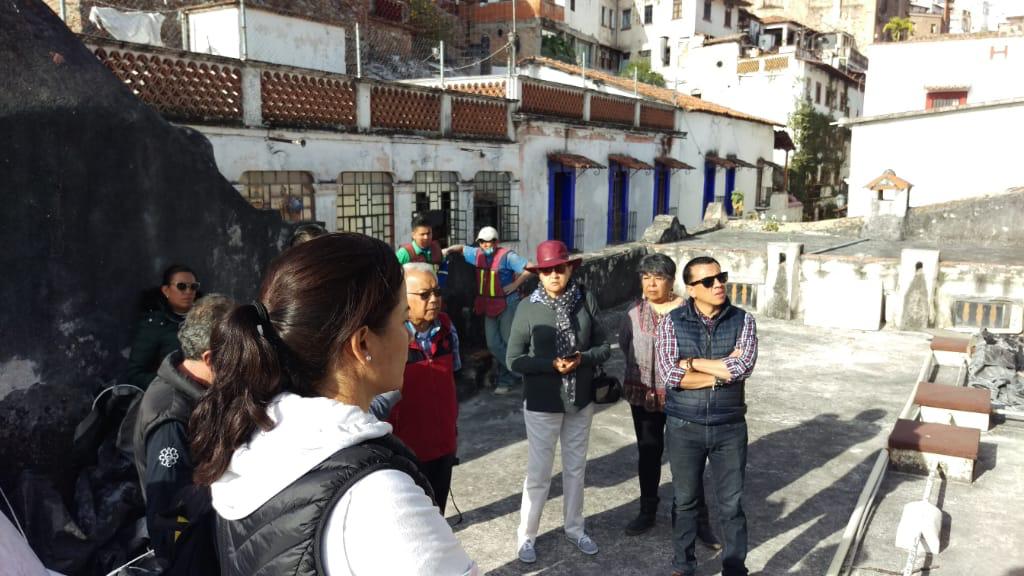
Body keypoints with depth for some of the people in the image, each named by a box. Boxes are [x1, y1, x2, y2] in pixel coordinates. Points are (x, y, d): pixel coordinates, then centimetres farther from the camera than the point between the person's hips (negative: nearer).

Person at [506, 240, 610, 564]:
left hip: (581, 401, 3)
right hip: (542, 403, -3)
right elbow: (514, 360, -12)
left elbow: (604, 346, -1)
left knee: (576, 469, 19)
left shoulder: (586, 300, -7)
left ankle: (574, 529, 39)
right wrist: (552, 365, -23)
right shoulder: (528, 308, -13)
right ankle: (526, 536, 28)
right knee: (538, 473, 8)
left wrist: (582, 360, -19)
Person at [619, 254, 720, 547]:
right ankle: (647, 512, 31)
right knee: (648, 453, 16)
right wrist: (643, 368, 3)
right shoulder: (636, 311, 0)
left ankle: (700, 520, 14)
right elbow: (624, 343, 8)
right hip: (644, 395, 4)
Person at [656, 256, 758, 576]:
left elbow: (743, 368, -18)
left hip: (730, 427, 0)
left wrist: (692, 362, -14)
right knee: (685, 501, 15)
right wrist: (723, 371, -14)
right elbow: (670, 375, -17)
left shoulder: (743, 321, -3)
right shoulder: (672, 323, -6)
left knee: (732, 504, 11)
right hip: (684, 427, 0)